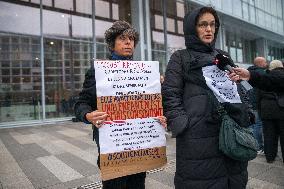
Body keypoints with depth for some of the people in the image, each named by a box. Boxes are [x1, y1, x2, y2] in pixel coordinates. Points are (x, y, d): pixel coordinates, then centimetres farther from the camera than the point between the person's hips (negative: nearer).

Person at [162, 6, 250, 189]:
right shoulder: (181, 58, 3)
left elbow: (238, 91, 23)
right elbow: (170, 96, -6)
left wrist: (245, 116, 12)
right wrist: (184, 126, -15)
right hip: (199, 138, -5)